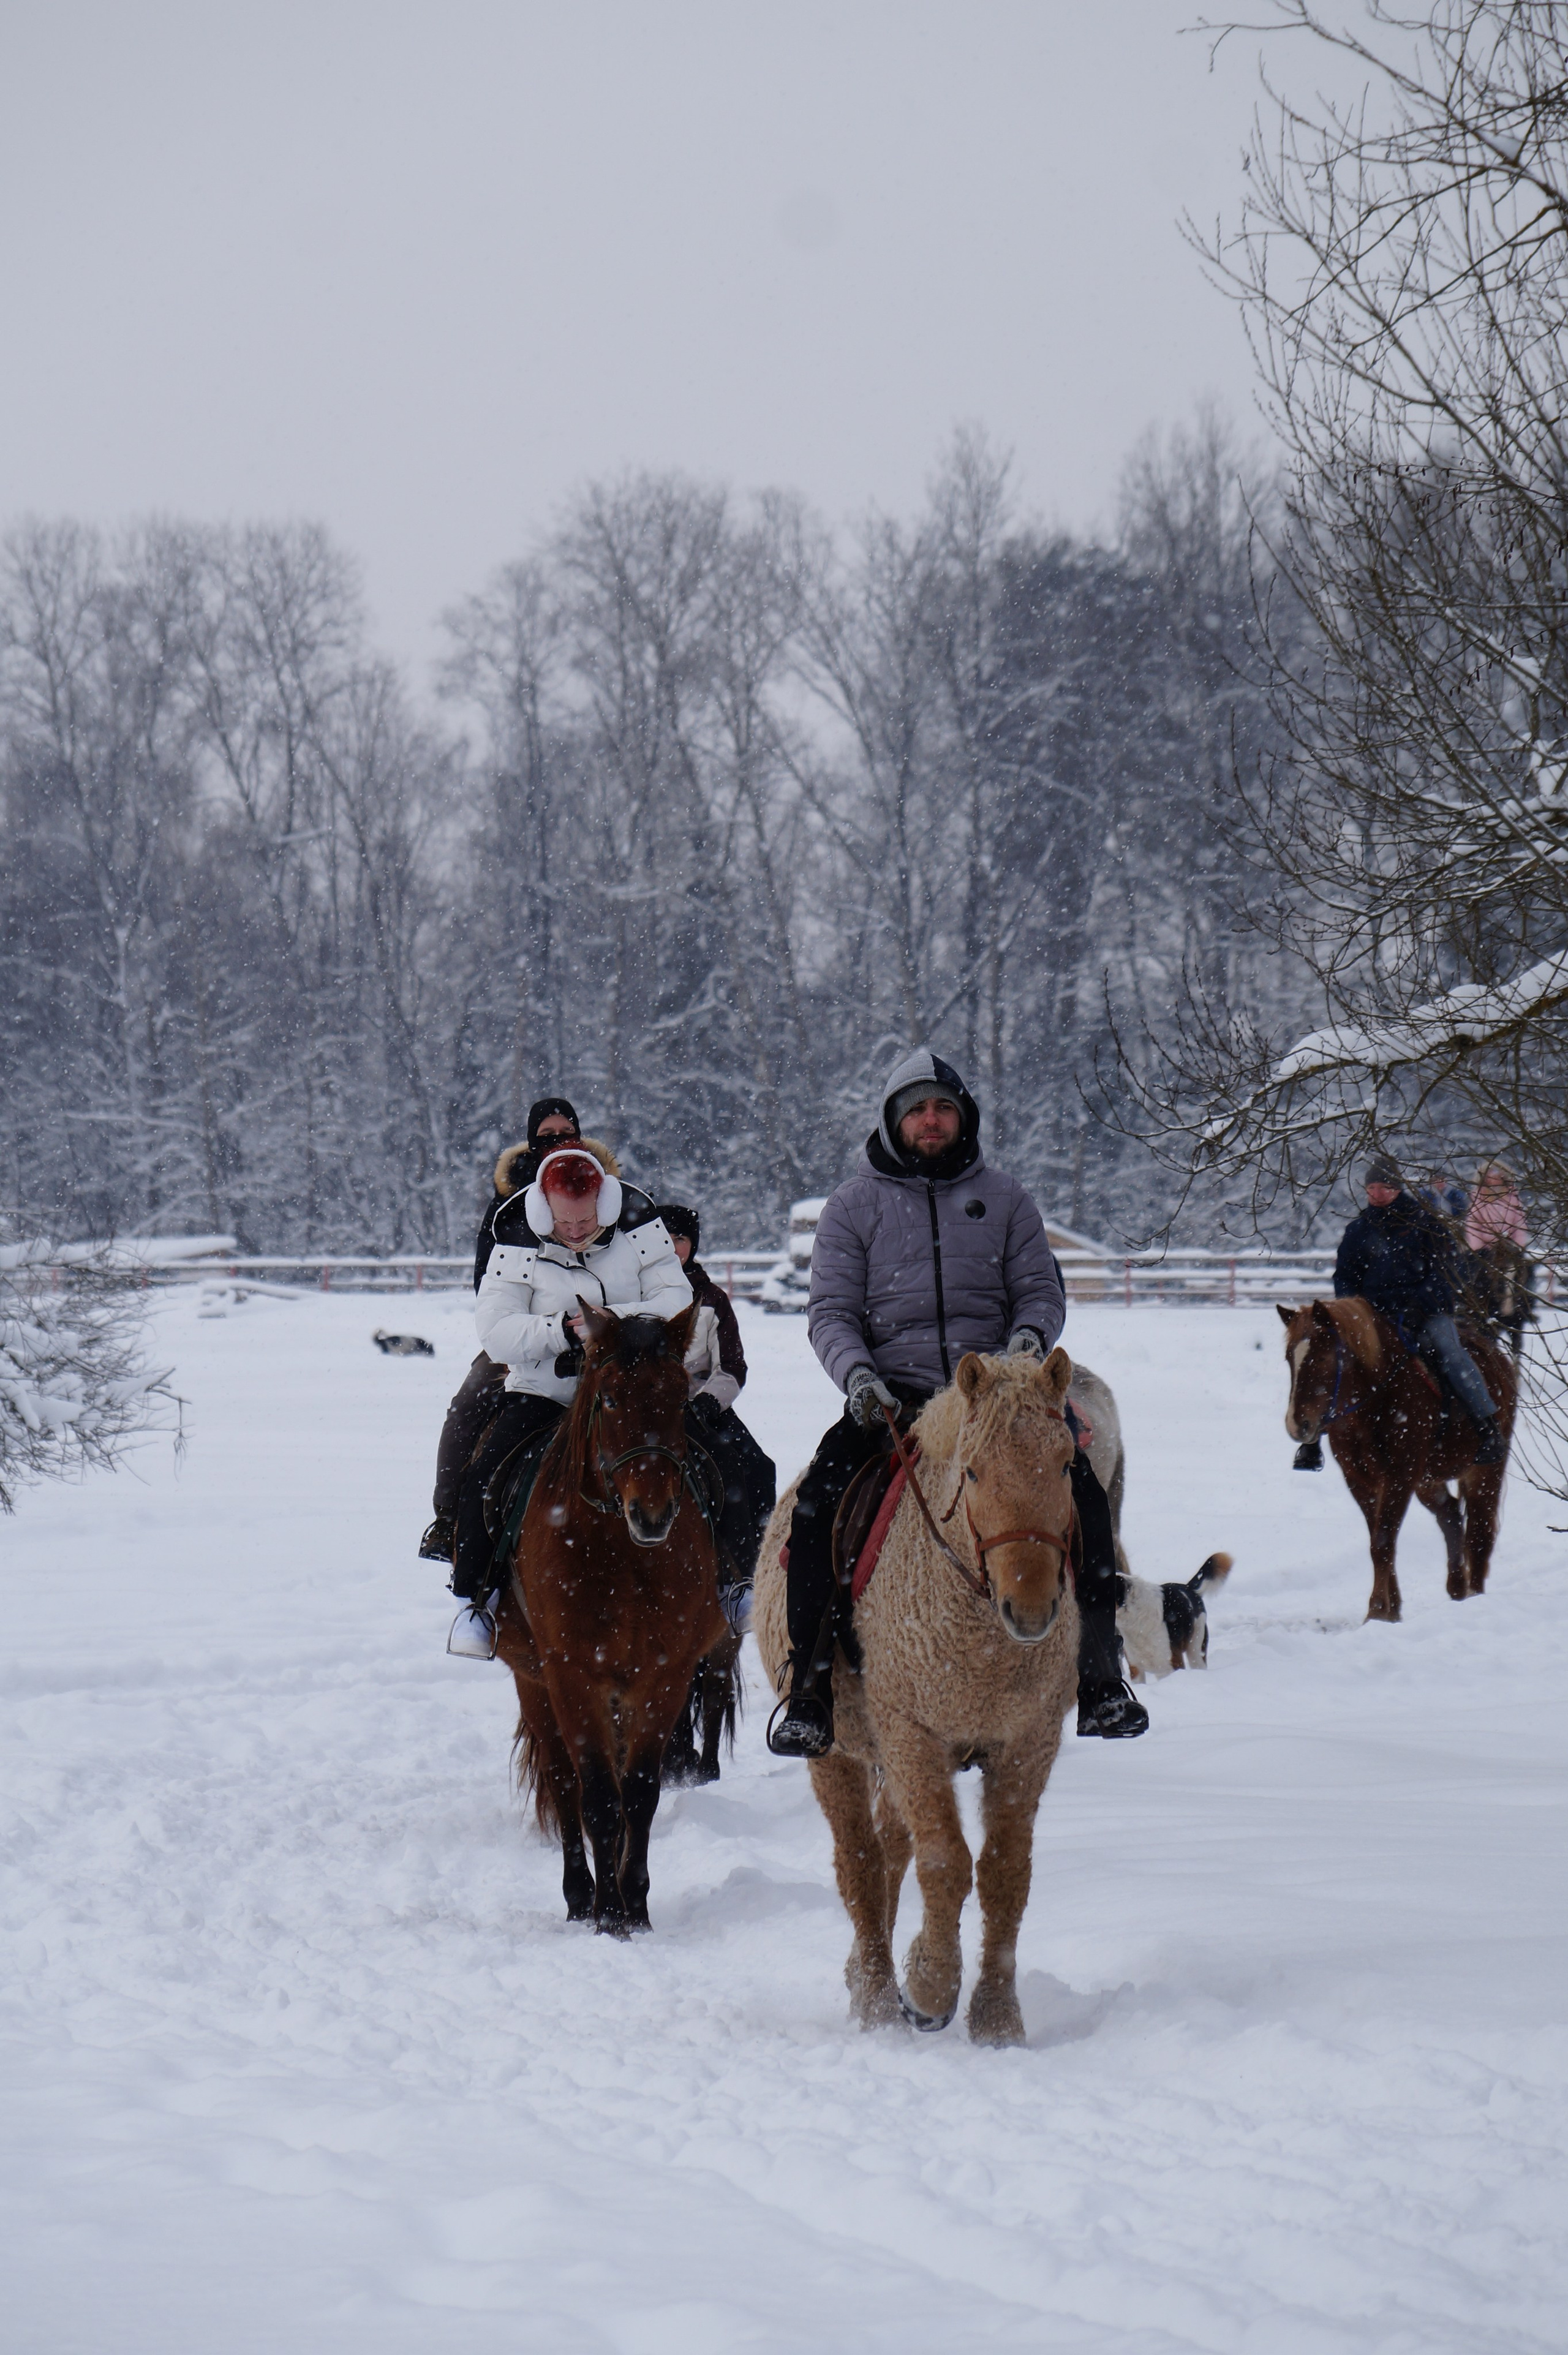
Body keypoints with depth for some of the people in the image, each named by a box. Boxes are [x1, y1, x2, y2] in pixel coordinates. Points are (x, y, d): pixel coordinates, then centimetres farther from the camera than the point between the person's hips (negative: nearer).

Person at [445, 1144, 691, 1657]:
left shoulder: (639, 1228, -4)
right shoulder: (517, 1244, -6)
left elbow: (676, 1303, -8)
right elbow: (495, 1334, -11)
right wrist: (565, 1329, -26)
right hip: (544, 1391, 0)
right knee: (484, 1476, -21)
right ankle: (473, 1600, -3)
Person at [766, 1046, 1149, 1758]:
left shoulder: (1003, 1200, 15)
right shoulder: (853, 1207, 11)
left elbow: (1040, 1290, 12)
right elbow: (830, 1311, 5)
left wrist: (1030, 1336, -11)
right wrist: (858, 1377, -14)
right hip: (890, 1397, -1)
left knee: (1080, 1490, -22)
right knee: (819, 1505, -26)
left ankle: (1100, 1680, -15)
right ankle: (809, 1687, -17)